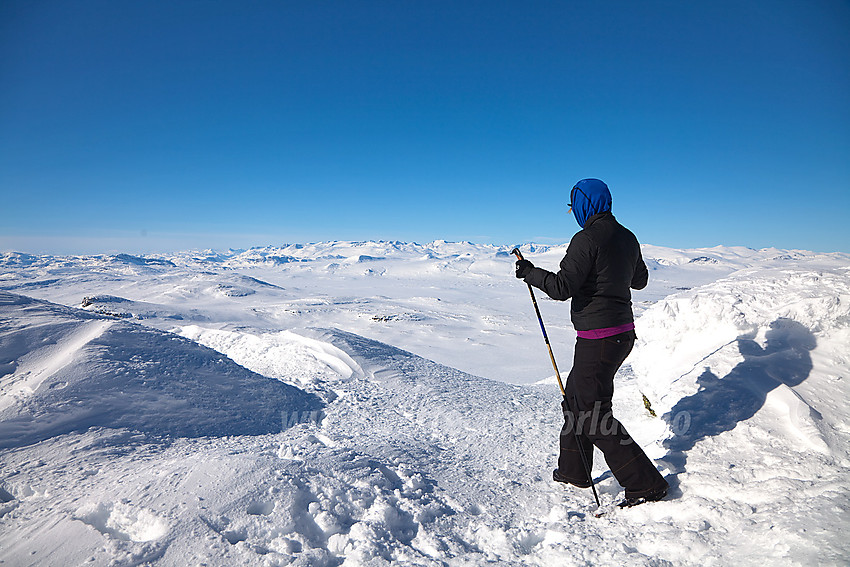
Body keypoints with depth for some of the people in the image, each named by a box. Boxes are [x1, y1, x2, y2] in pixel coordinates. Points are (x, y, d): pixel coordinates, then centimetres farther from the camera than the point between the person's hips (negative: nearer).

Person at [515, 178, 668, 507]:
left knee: (594, 416, 0)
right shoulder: (627, 238, 10)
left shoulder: (587, 239, -17)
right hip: (624, 332, 10)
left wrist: (530, 273, -6)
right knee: (575, 397, 21)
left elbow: (562, 287, -21)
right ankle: (573, 469, 33)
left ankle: (646, 485, 6)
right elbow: (640, 280, 23)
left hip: (597, 338, -10)